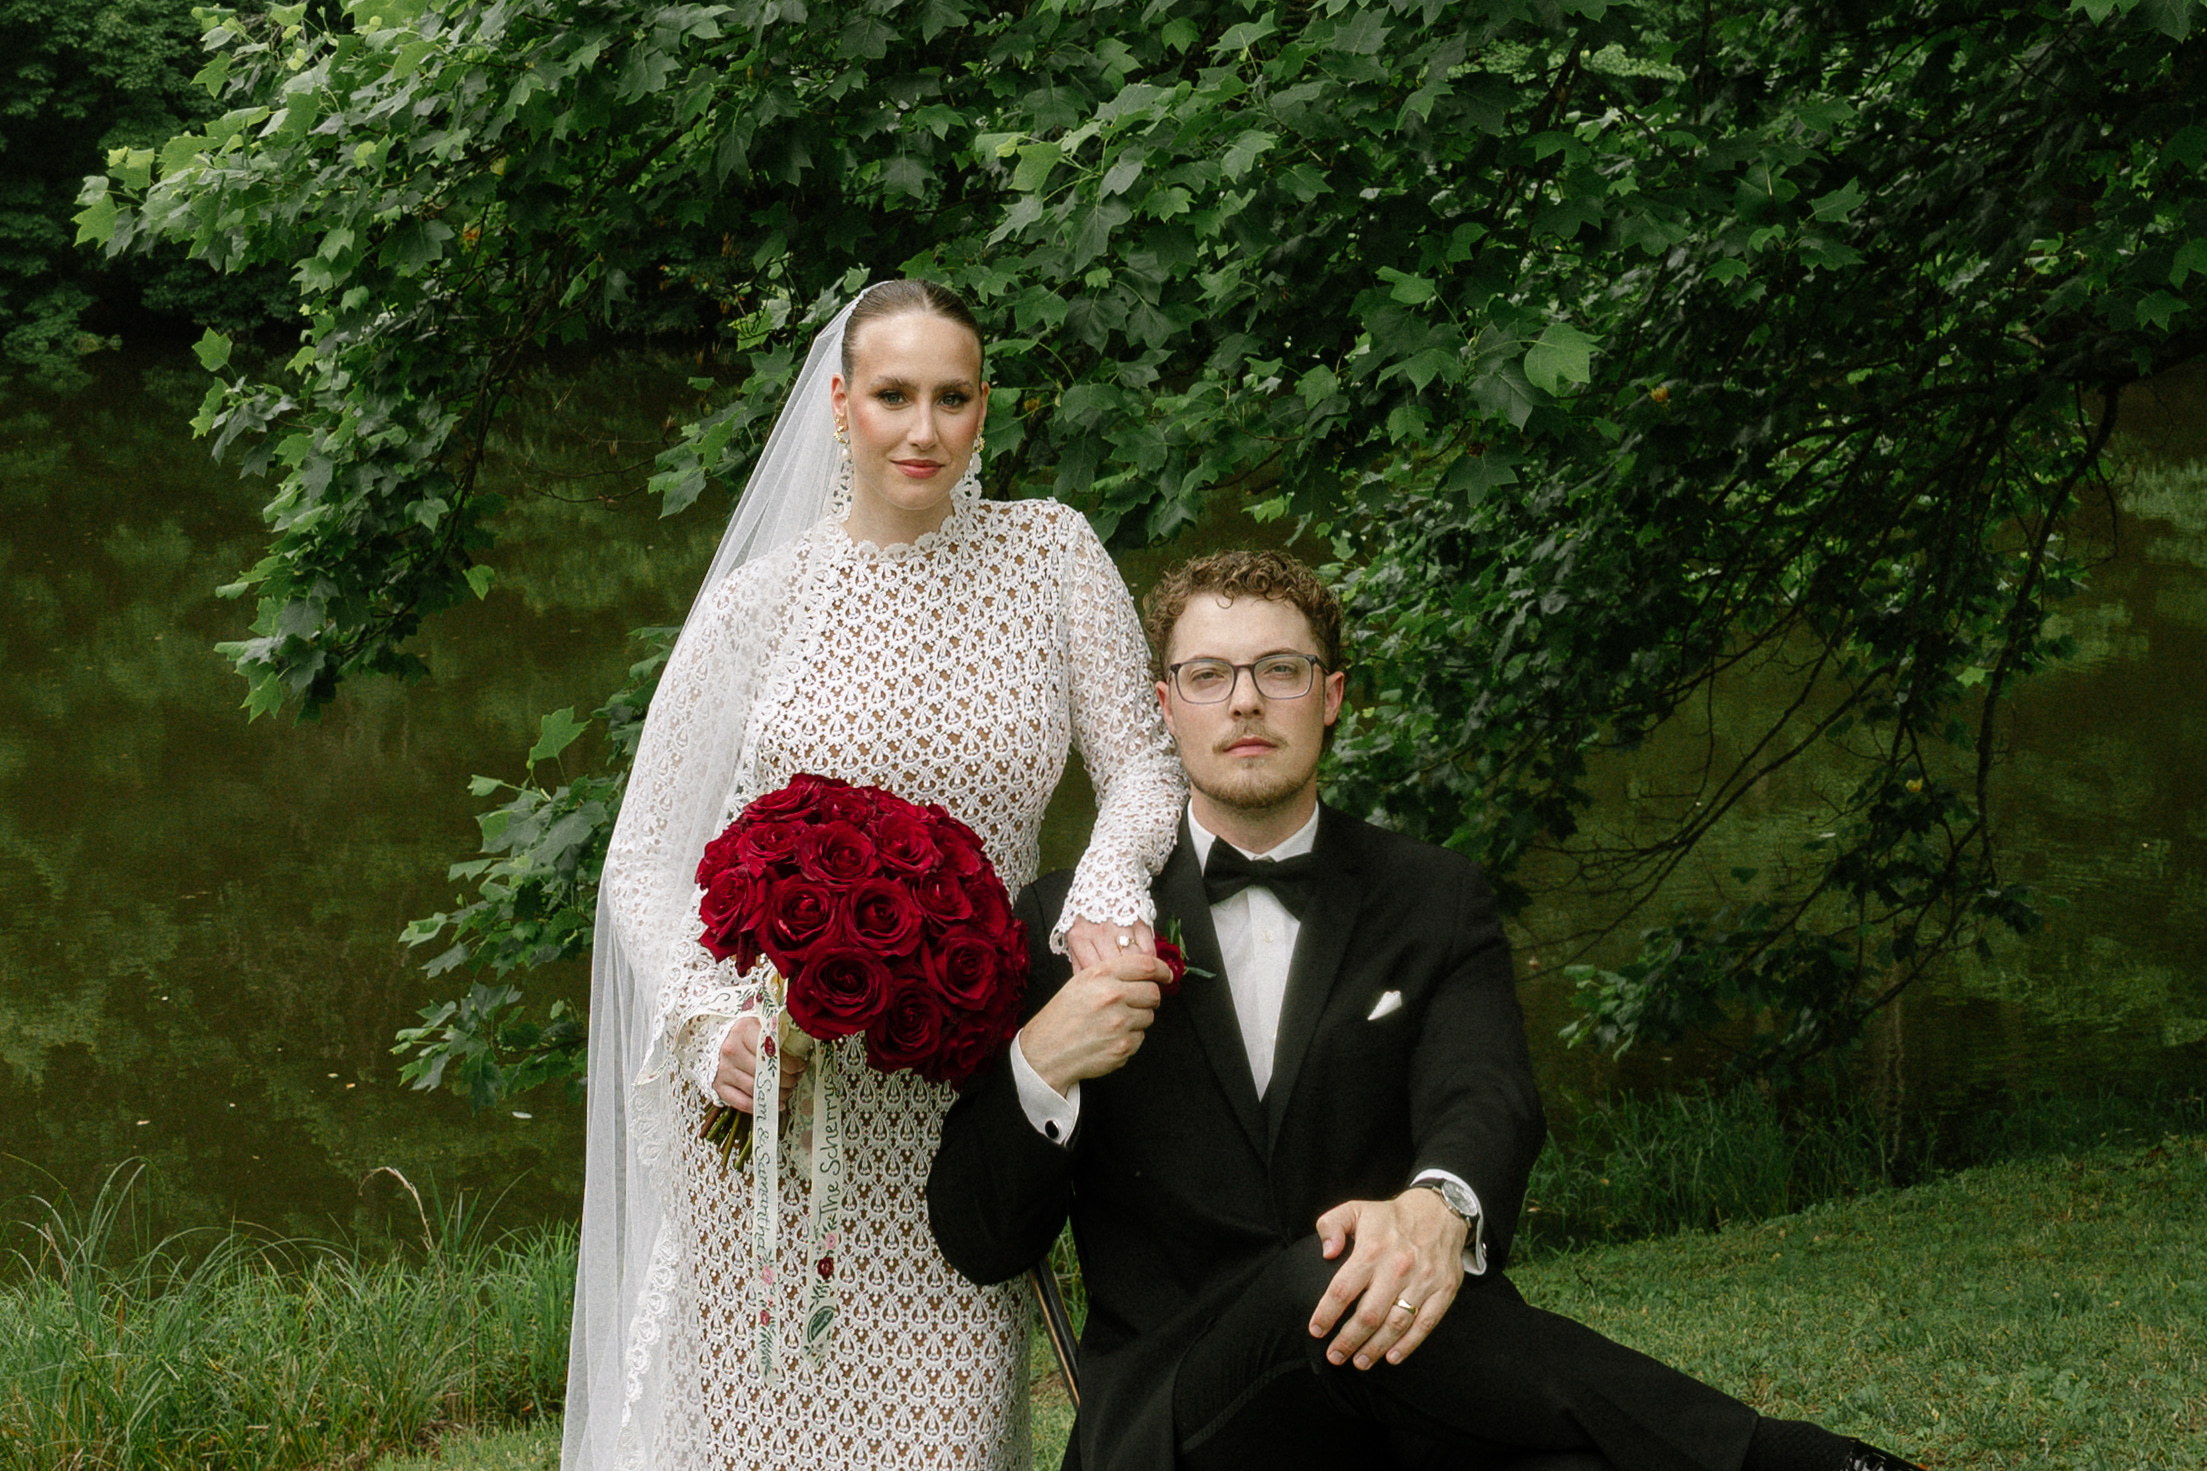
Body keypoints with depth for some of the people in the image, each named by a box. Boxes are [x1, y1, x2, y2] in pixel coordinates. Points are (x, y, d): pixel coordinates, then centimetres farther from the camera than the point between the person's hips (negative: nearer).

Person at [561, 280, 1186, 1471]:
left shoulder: (1046, 553, 5)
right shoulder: (760, 600, 1)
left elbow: (1142, 762, 2)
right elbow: (644, 861, 2)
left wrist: (1107, 891, -21)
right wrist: (710, 1025, -16)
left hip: (961, 1105, 1)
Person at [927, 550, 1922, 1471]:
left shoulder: (1434, 901, 13)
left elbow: (1486, 1098, -8)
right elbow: (979, 1241, 6)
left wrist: (1439, 1209, -33)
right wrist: (1039, 1067, -15)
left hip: (1407, 1391, 0)